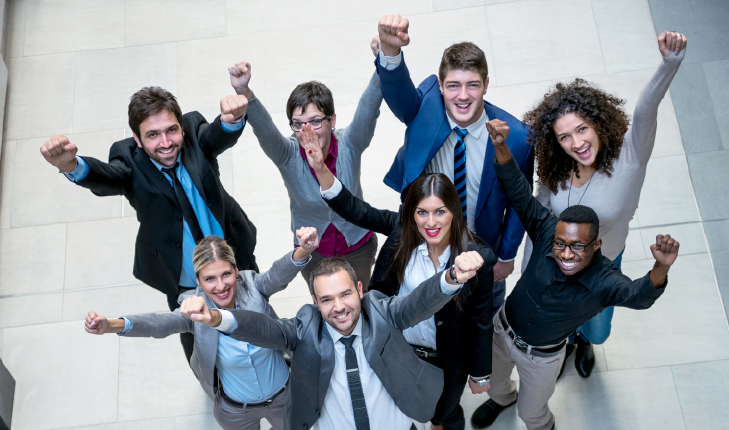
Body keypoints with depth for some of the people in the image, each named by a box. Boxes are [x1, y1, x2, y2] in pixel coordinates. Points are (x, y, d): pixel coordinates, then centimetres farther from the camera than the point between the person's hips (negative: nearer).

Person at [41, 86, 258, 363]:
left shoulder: (194, 130, -19)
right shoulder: (129, 159, -23)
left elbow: (221, 136, -40)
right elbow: (106, 179, -43)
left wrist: (233, 119, -66)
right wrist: (70, 166, -68)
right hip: (185, 285, -1)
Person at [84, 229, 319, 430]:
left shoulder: (252, 286, -22)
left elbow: (279, 274, -42)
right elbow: (161, 323, -40)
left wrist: (303, 250, -65)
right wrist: (113, 325, -60)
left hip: (283, 396, 1)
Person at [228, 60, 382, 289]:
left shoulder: (349, 145, -24)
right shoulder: (288, 155, -24)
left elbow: (368, 108, -40)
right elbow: (264, 129, -43)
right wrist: (244, 92, -63)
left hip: (357, 247, 0)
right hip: (312, 251, 0)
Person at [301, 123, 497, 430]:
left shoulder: (477, 258, -26)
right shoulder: (401, 231, -20)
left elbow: (481, 321, -16)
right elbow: (355, 210, -24)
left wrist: (480, 374, -4)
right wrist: (320, 169, -40)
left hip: (449, 360, -2)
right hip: (401, 347, 2)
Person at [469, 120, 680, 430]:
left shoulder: (604, 282, -36)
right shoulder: (549, 232, -29)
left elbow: (640, 295, -55)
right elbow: (519, 194, -32)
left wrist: (661, 268, -77)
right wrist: (501, 148, -47)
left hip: (541, 357, -2)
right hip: (502, 330, 3)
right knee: (491, 379, 33)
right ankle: (502, 398, 69)